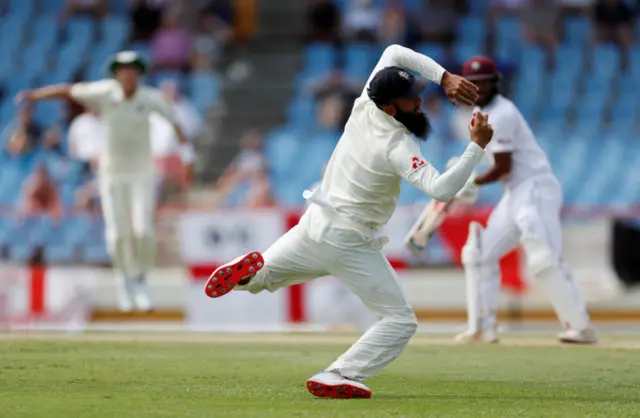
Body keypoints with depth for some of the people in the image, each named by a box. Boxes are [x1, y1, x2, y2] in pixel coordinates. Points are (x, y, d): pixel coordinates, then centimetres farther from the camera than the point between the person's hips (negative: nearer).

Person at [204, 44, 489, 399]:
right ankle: (336, 378, -13)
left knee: (267, 272, 30)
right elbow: (441, 189, -33)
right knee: (400, 321, -1)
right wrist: (477, 146, -30)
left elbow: (394, 53, 7)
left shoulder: (365, 105, -4)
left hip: (314, 223, 7)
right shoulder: (398, 147, -24)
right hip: (349, 243, -7)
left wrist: (444, 77, -4)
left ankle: (248, 271, -6)